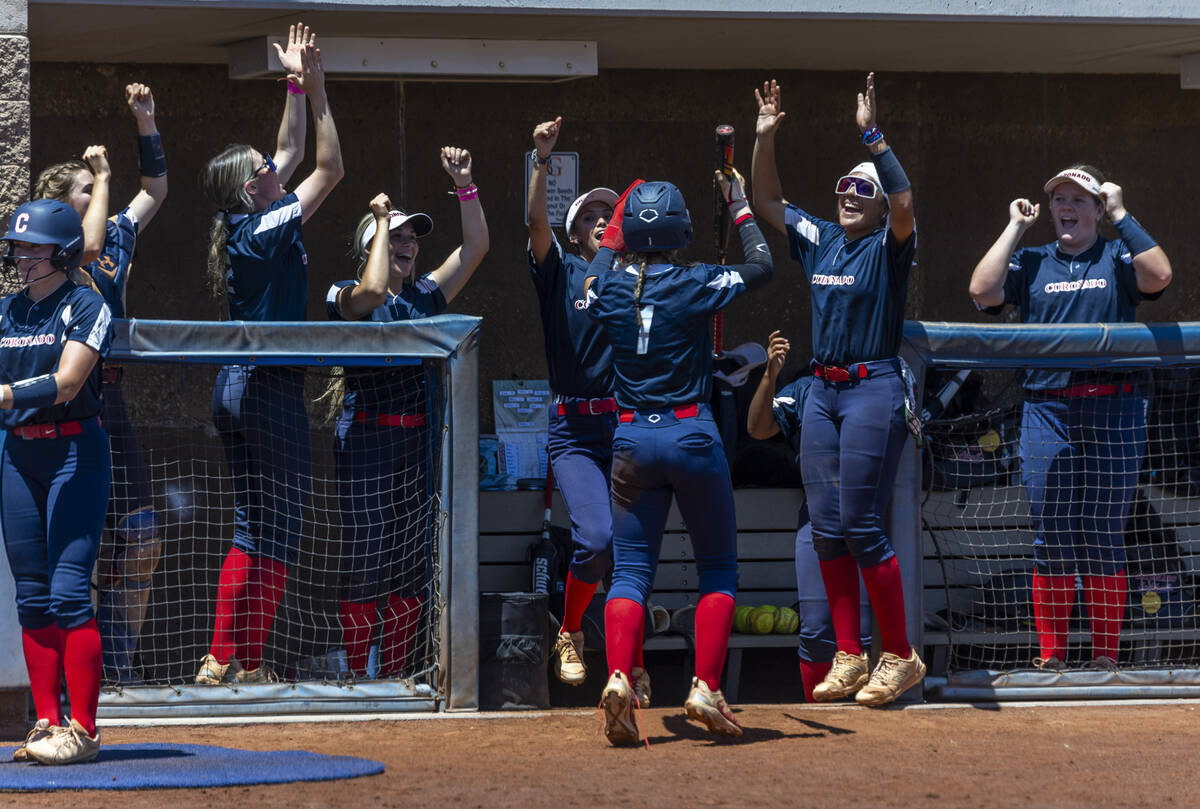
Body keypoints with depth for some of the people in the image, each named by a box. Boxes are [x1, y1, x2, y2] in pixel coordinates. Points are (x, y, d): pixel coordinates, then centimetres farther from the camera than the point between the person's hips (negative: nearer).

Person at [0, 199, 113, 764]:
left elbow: (66, 383, -17)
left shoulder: (86, 308, -4)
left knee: (69, 590, -12)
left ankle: (82, 729, -10)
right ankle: (47, 722, 11)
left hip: (74, 452, -6)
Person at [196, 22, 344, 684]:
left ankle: (226, 661, 9)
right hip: (268, 391, -9)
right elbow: (328, 170, -12)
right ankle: (239, 662, -3)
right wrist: (316, 92, -10)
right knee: (278, 531, -4)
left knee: (256, 526, 12)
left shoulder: (247, 226, 10)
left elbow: (293, 153, 20)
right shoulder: (266, 229, -14)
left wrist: (296, 87, 18)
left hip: (239, 389, 9)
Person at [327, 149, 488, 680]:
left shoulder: (425, 296, 15)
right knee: (363, 568, -6)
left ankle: (394, 678, 14)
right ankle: (357, 682, 0)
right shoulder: (350, 298, -2)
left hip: (418, 444, 6)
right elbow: (373, 289, -25)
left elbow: (475, 247, 14)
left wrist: (464, 184, 4)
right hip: (366, 442, -6)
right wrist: (382, 221, -13)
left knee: (410, 572, 7)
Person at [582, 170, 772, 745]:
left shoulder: (608, 286, -1)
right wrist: (739, 208, 14)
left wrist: (614, 230, 32)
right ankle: (706, 688, -1)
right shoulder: (694, 285, -10)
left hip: (631, 441, 3)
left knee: (630, 569, 5)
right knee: (718, 567, 11)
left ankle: (618, 678, -18)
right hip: (693, 437, -2)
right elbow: (761, 267, 5)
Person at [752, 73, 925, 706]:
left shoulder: (888, 246, -5)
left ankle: (900, 657, 0)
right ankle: (849, 658, 9)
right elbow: (767, 203, 19)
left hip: (874, 389, -7)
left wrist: (872, 136, -29)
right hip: (822, 391, 7)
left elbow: (905, 203, -25)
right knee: (826, 525, 4)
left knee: (860, 524, -9)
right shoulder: (819, 239, 13)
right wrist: (765, 138, 7)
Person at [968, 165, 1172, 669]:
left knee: (1104, 537, 1)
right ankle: (1050, 656, 4)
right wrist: (1015, 227, 2)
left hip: (1114, 411, -1)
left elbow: (1159, 276, -13)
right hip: (1048, 410, 1)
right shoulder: (1031, 263, 13)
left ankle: (1105, 656, 7)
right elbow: (982, 290, -3)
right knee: (1051, 538, -1)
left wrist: (1121, 216, -8)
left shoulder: (1118, 258, 8)